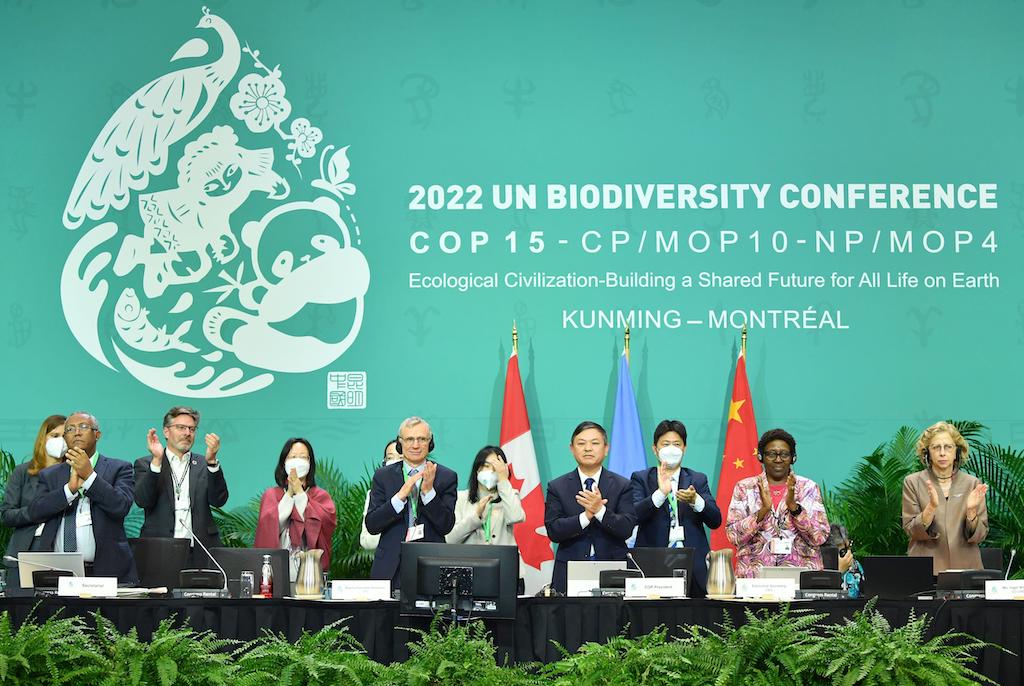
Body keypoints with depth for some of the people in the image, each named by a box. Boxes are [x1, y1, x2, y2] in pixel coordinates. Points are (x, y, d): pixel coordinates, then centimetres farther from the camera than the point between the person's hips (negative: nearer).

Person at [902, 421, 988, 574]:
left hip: (965, 567, 1)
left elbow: (979, 536, 0)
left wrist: (971, 510, -19)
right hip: (925, 569, -1)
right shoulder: (913, 482, 0)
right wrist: (931, 507, -22)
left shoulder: (972, 484, 3)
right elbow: (911, 531, -6)